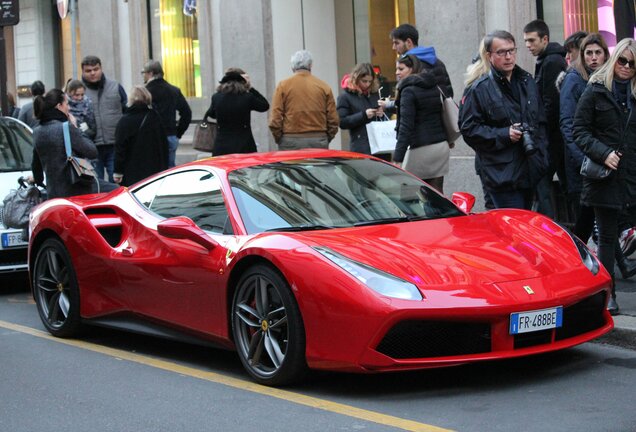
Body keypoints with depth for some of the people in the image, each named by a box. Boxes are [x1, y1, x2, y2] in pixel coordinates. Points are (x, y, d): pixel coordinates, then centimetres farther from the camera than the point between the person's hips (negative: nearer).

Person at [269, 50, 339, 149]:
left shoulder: (283, 86, 1)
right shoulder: (324, 86, 5)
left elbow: (275, 119, -4)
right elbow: (333, 120, 4)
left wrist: (279, 140, 8)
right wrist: (326, 140, 15)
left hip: (291, 142, -1)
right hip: (319, 143, 2)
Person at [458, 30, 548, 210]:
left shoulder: (527, 82, 14)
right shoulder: (479, 89, -6)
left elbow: (541, 122, 23)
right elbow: (468, 129, -8)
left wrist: (542, 158, 12)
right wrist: (504, 134, -16)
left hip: (532, 173, 6)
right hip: (502, 174, -6)